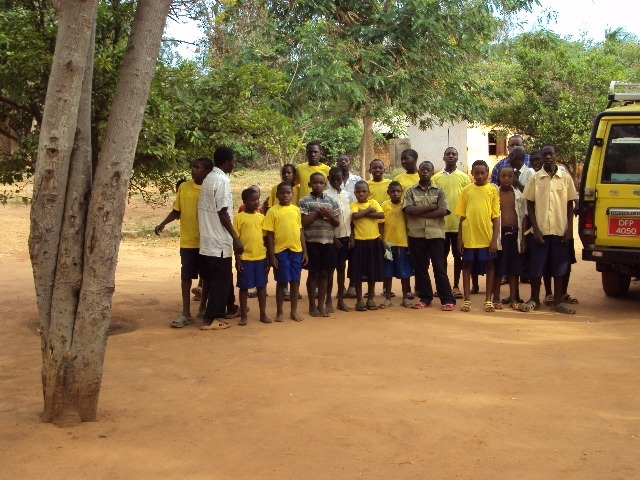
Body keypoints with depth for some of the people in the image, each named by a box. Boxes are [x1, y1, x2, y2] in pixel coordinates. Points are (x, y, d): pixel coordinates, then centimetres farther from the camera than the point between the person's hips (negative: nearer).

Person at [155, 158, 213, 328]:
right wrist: (163, 224, -4)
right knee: (186, 276, 2)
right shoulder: (184, 187, 1)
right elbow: (177, 211, 9)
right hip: (188, 241, 2)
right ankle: (186, 313, 7)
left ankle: (203, 308, 26)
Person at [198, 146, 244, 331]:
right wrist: (236, 238, -17)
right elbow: (222, 213, -20)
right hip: (219, 240, -9)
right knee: (220, 279, -2)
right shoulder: (222, 180, -16)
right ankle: (210, 319, 0)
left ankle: (228, 308, 34)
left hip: (208, 238, 9)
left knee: (223, 277, 21)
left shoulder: (209, 178, 12)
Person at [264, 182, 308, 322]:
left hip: (296, 251, 3)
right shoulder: (273, 211, -4)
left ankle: (294, 311, 19)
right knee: (281, 282, 5)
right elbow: (270, 234, -4)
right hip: (280, 252, -3)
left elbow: (300, 231, 11)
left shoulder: (296, 210, 7)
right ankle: (279, 312, 15)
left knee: (295, 281, 8)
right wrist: (271, 255, -8)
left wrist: (305, 251, 7)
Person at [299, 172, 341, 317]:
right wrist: (317, 213, -12)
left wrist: (329, 215, -11)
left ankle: (321, 305, 17)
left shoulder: (331, 200, 7)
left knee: (324, 273, 7)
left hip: (328, 242, 3)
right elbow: (303, 222, -9)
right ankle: (312, 306, 14)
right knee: (313, 273, 4)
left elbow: (337, 223, 7)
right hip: (312, 242, -3)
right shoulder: (304, 201, -2)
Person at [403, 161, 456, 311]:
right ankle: (425, 298, 18)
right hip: (416, 234, 2)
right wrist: (430, 207, -9)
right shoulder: (410, 191, 6)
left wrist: (419, 213, -11)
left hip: (435, 234, -1)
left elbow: (443, 211, -8)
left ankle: (447, 299, 2)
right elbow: (409, 210, -9)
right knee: (420, 267, 7)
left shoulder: (439, 191, 5)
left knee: (439, 267, -3)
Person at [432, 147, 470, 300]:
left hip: (459, 223, 0)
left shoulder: (464, 177, 4)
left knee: (458, 255, 6)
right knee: (442, 255, 7)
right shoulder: (436, 178, 5)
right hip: (441, 223, 0)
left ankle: (456, 286, 13)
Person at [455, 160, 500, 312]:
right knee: (467, 266, 7)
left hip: (487, 236, -1)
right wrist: (459, 238, 2)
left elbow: (496, 217, -1)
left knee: (489, 266, 7)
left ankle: (488, 300, 16)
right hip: (469, 236, 1)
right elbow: (462, 216, 7)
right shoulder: (466, 190, 4)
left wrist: (495, 239, -7)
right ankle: (466, 300, 15)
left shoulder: (492, 190, 0)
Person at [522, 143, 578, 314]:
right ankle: (534, 299, 16)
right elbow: (530, 205, 1)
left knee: (559, 266, 5)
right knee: (536, 267, 4)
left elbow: (570, 205, 7)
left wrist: (570, 229, -1)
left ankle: (558, 301, 15)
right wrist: (536, 229, -7)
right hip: (540, 230, -1)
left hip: (561, 230, 1)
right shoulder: (535, 178, 1)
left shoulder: (566, 178, 3)